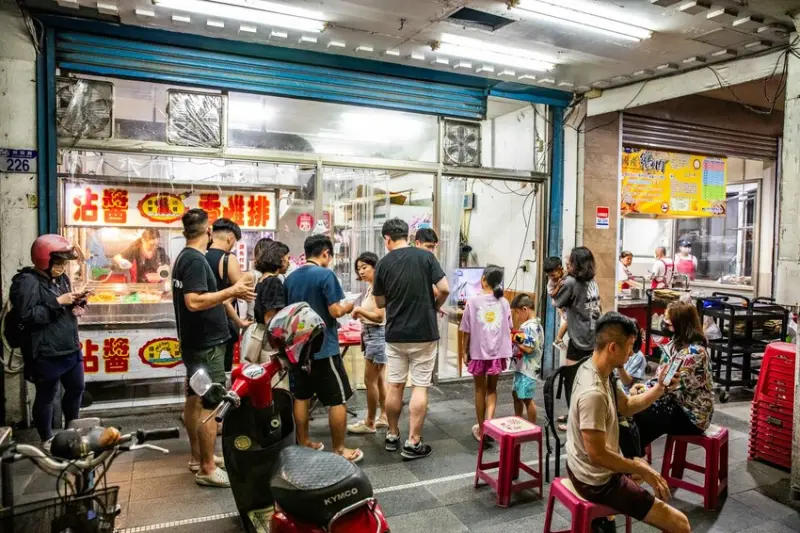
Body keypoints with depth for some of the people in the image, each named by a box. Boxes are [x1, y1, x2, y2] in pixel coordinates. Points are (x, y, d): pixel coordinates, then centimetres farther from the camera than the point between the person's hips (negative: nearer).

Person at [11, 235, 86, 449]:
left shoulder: (61, 278, 11)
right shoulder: (27, 282, -15)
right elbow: (27, 316, -24)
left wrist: (76, 303, 1)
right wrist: (58, 302, -24)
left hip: (71, 348, 8)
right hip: (46, 354, -8)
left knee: (76, 389, 18)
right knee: (46, 396, 7)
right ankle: (46, 439, 24)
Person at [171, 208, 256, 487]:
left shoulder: (183, 257, 11)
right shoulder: (196, 260, -19)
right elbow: (194, 302, -29)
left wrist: (231, 293, 16)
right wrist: (231, 291, -25)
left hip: (193, 342, 10)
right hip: (206, 344, -10)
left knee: (194, 399, 16)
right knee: (210, 405, -4)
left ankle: (197, 457, 28)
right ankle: (207, 469, 3)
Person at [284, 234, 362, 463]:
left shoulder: (290, 277, 7)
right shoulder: (325, 275, -14)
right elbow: (335, 311, -18)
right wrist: (347, 307, 2)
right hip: (323, 348, -7)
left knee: (301, 396, 15)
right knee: (338, 399, 2)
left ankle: (303, 444, 25)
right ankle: (339, 450, 8)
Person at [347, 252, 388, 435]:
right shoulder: (371, 288, 12)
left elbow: (380, 317, -21)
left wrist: (359, 310, -14)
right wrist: (360, 314, 0)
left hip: (377, 336, -10)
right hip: (371, 336, 10)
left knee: (370, 381, -1)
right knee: (379, 380, 15)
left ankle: (369, 423, 10)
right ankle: (384, 417, 25)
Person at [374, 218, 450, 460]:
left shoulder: (383, 263, -1)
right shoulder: (426, 256, -5)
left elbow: (380, 302, 8)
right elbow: (444, 289, -11)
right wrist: (435, 307, 8)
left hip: (395, 334, 2)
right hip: (424, 333, -2)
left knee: (395, 385, 13)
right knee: (420, 387, 4)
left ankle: (392, 435, 26)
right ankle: (413, 443, 6)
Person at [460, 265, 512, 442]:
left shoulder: (473, 301, -10)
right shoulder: (504, 303, -2)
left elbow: (467, 332, -6)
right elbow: (508, 329, 5)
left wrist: (466, 352, 6)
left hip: (478, 352, -2)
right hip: (498, 353, 2)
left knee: (480, 390, 13)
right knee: (492, 388, 17)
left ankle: (481, 429, 24)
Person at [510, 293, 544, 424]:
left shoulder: (530, 326, -22)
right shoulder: (533, 323, 10)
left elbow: (528, 349, -25)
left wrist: (515, 341, -15)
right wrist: (516, 340, 1)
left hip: (527, 368, -11)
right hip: (522, 367, 11)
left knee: (527, 398, 1)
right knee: (516, 393, 21)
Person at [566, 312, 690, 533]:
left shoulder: (589, 367, -2)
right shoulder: (594, 393, -32)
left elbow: (626, 406, 10)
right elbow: (598, 455, -29)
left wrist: (659, 388, -2)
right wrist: (642, 471, -16)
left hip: (582, 466, 9)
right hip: (597, 480, -9)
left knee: (641, 465, 38)